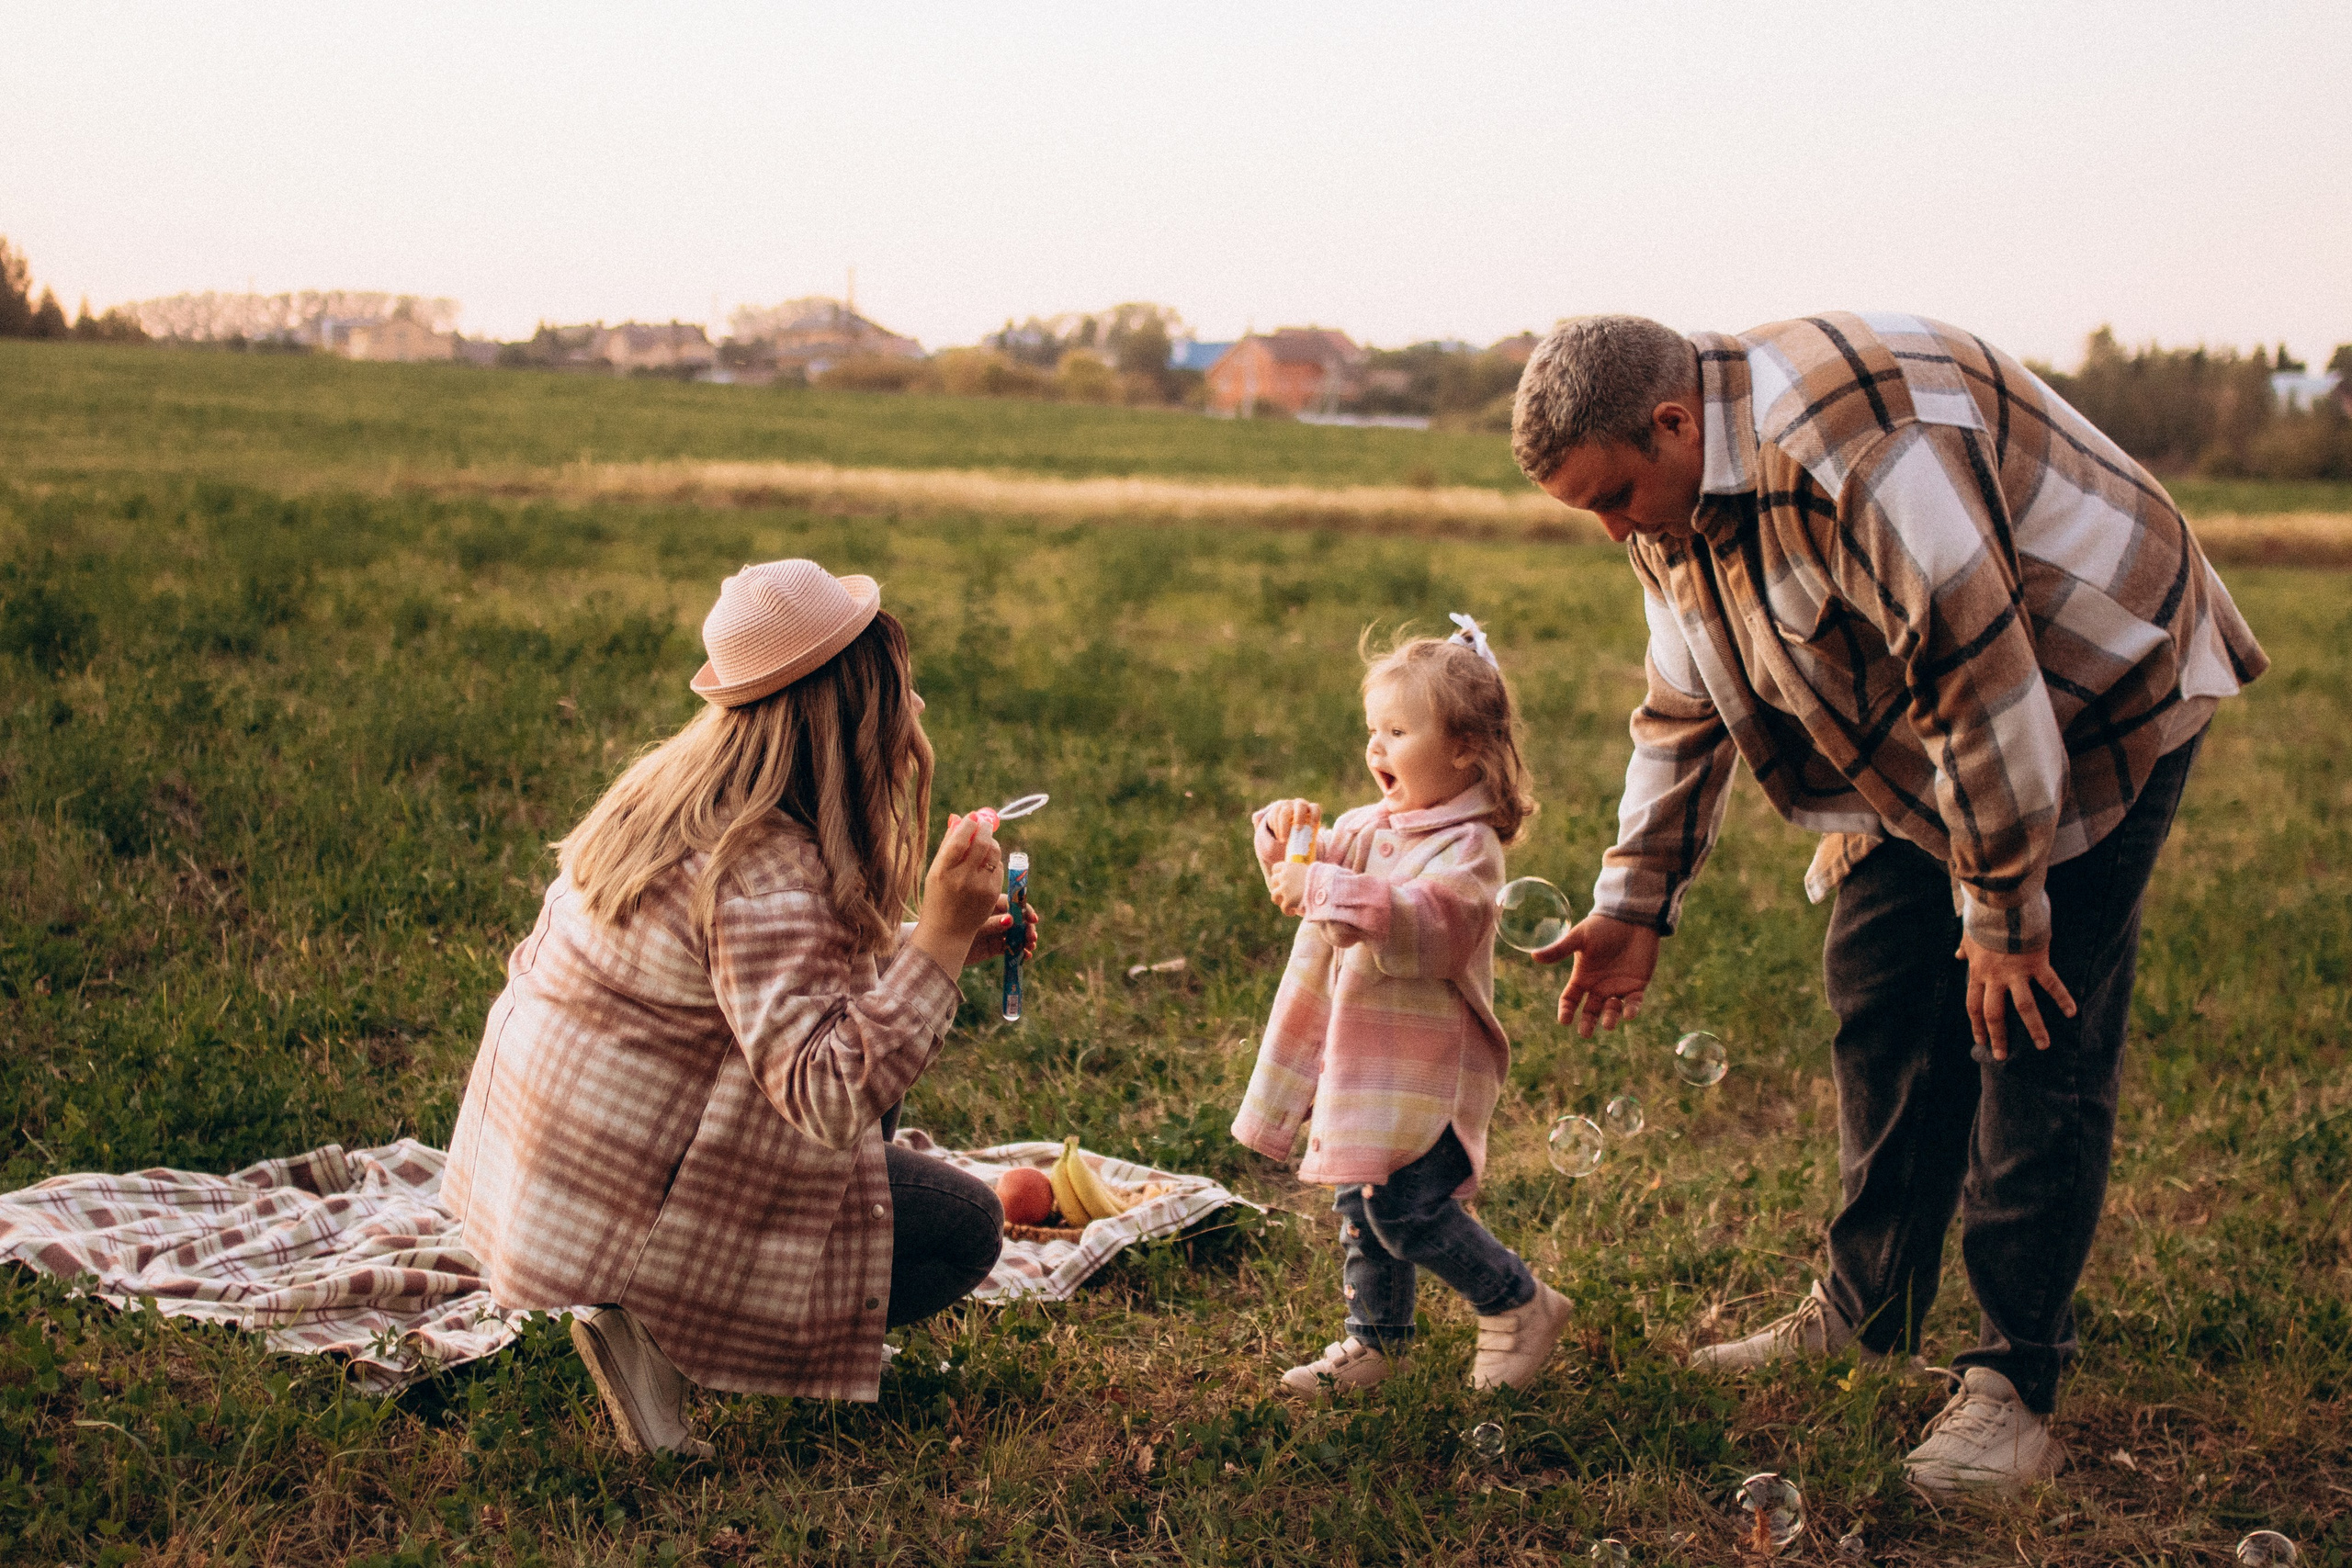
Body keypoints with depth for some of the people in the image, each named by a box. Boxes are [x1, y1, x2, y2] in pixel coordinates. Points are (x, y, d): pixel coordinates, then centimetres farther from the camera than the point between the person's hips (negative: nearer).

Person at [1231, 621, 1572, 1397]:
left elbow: (1422, 930, -30)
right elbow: (1308, 874, 14)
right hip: (1358, 1056, 8)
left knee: (1406, 1206, -10)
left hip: (1425, 1067, -8)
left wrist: (1328, 893, -38)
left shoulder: (1466, 847, -15)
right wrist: (1287, 834, -8)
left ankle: (1521, 1305, 9)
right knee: (1360, 1205, 13)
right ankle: (1376, 1338, 28)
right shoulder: (1372, 825, 10)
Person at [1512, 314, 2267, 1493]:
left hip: (2090, 699, -8)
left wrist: (2005, 912, -25)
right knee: (1879, 999, 6)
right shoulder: (1670, 503, -1)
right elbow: (1685, 711, 10)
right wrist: (1635, 902, 6)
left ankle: (2016, 1388, -3)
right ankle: (1866, 1312, 20)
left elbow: (1981, 672, -32)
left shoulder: (1859, 437, -33)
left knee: (2032, 1035, -10)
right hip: (1922, 756, 9)